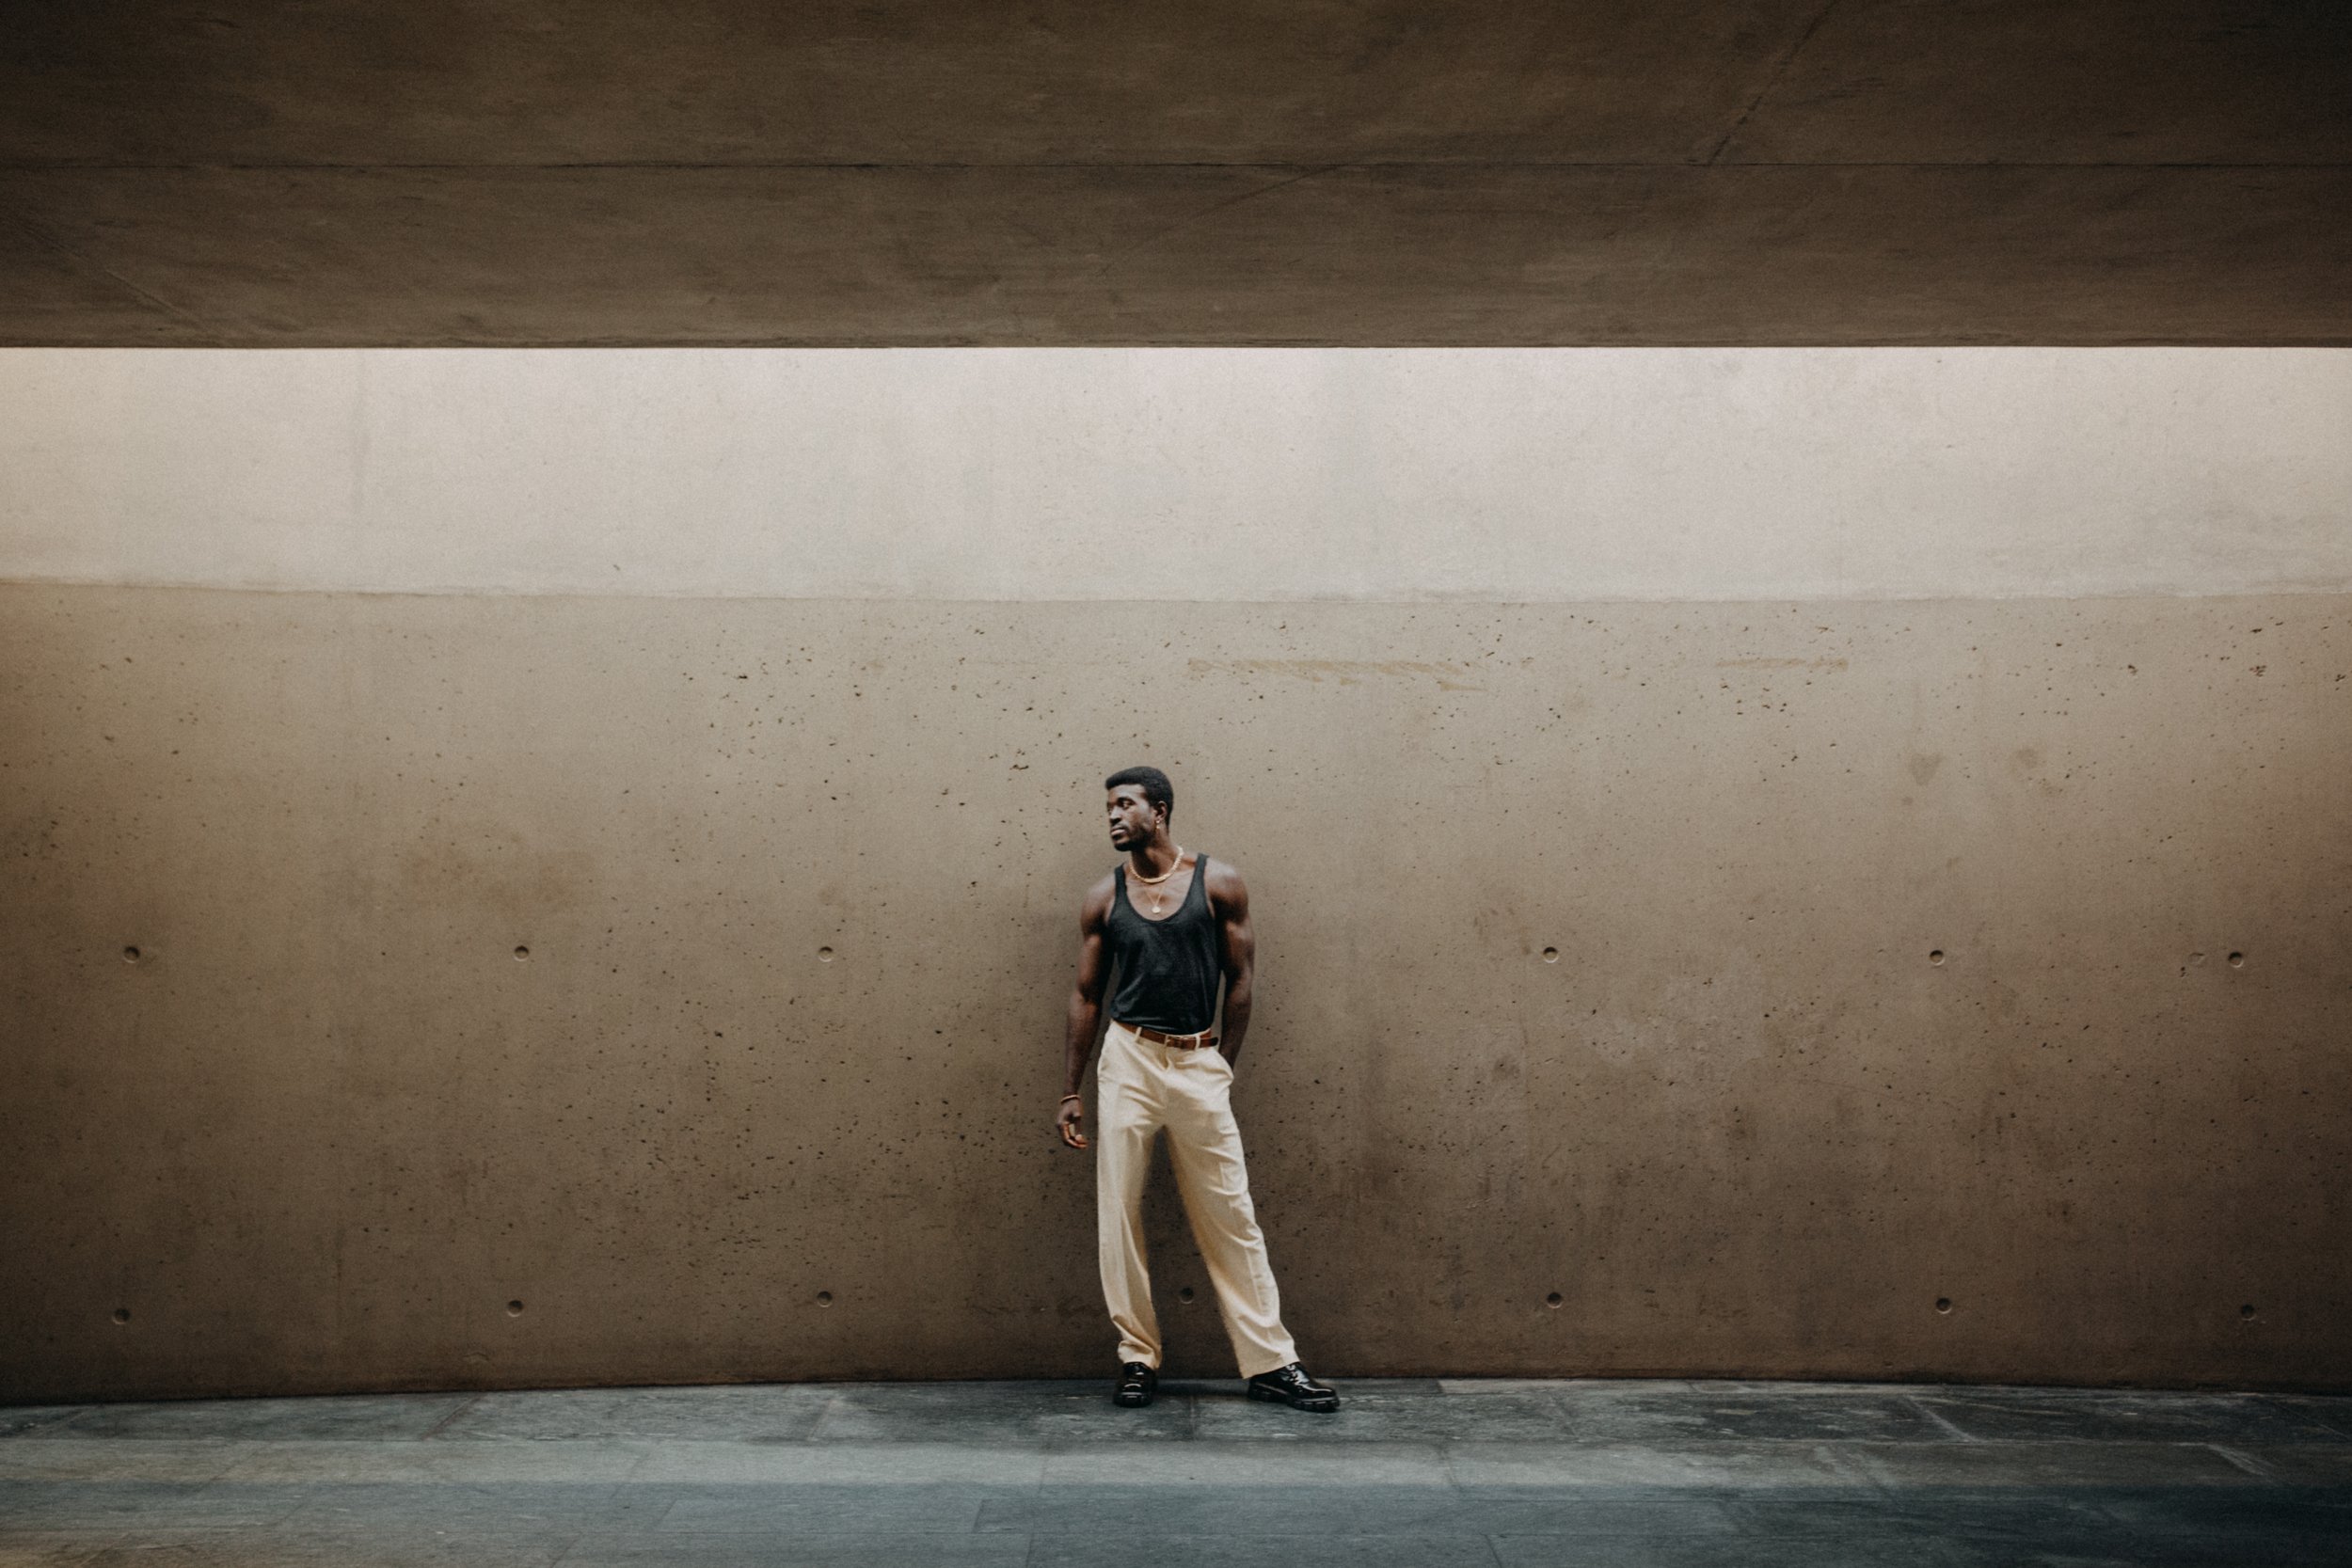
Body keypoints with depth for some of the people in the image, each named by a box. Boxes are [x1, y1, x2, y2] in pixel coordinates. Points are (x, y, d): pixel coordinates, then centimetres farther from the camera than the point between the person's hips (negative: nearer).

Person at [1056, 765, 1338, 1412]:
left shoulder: (1219, 883, 0)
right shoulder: (1104, 898, 4)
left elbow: (1240, 981, 4)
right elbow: (1086, 995, 8)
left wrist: (1220, 1068, 2)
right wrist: (1071, 1092, 6)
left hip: (1200, 1062, -1)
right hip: (1128, 1060, 1)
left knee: (1231, 1217, 3)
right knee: (1117, 1213, 2)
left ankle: (1271, 1363, 10)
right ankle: (1137, 1355, 16)